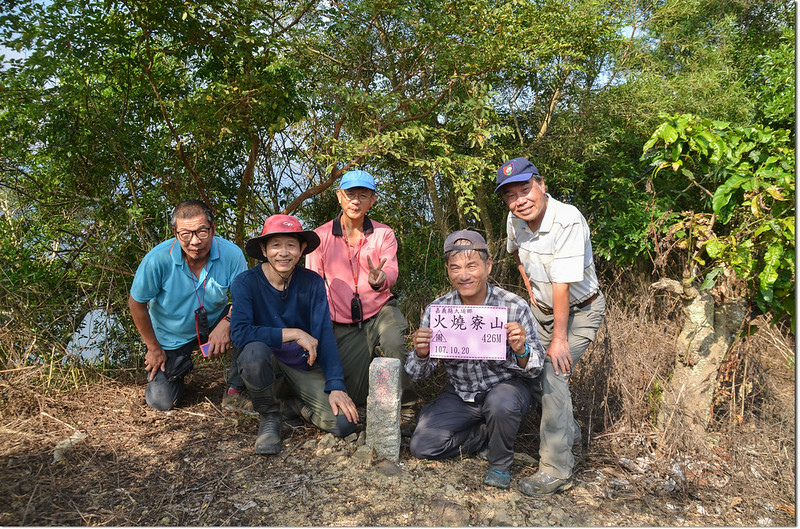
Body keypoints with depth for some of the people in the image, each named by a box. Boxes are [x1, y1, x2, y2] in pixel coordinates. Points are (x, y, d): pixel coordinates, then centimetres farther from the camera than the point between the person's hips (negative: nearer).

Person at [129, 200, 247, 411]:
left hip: (214, 323, 0)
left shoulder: (231, 254, -26)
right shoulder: (157, 260, -28)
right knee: (161, 401, -2)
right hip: (171, 336, 0)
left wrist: (227, 323, -34)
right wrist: (154, 348, -4)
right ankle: (181, 363, 31)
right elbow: (136, 304, -12)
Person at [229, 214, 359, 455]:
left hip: (304, 365, 1)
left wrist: (336, 386, -20)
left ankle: (295, 403, 14)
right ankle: (270, 417, -7)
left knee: (344, 423, -18)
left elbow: (324, 335, -11)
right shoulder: (245, 283, -14)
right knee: (255, 350, -37)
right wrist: (295, 334, -27)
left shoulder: (312, 283, -8)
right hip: (266, 363, -1)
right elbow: (240, 332, -27)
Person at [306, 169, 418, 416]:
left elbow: (391, 272, -16)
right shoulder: (321, 236, -1)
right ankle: (370, 360, 35)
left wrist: (380, 279, -41)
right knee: (357, 395, 1)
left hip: (381, 310, -1)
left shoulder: (383, 234, -1)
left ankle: (405, 403, -10)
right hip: (344, 324, 1)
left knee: (394, 344, -35)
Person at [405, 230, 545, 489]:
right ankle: (487, 434, 13)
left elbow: (534, 369, -16)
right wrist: (421, 353, -34)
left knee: (499, 403, -36)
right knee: (421, 447, -10)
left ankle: (500, 465, -4)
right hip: (461, 395, 3)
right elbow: (417, 374, -9)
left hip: (508, 385, -3)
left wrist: (521, 351, -40)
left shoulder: (514, 307, -19)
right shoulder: (437, 310, -12)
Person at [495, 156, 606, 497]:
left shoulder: (568, 220, -31)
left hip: (579, 310, -7)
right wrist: (529, 286, 9)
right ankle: (569, 432, 35)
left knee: (553, 374, -19)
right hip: (542, 306, 7)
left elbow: (562, 284, -30)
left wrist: (559, 338, -27)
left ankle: (556, 471, -9)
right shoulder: (515, 220, -8)